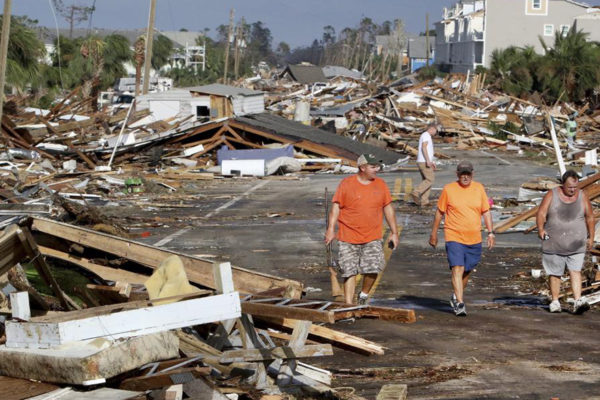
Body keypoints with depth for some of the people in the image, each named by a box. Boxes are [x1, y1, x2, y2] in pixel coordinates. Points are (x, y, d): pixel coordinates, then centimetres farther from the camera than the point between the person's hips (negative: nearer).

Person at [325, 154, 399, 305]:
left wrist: (394, 232, 11)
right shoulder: (346, 184, -2)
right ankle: (349, 305, 8)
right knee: (349, 272, 0)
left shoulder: (381, 184, 7)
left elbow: (388, 208, 13)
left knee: (373, 269, -11)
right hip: (348, 237, -2)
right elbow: (336, 207, -5)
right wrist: (331, 228, -16)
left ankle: (364, 294, 16)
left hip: (372, 238, 2)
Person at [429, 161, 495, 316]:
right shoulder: (448, 189, -2)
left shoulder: (479, 188, 6)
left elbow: (486, 212, 10)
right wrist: (433, 234, 9)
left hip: (474, 239, 4)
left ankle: (456, 296, 34)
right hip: (454, 237, -4)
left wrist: (490, 232, 2)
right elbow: (439, 212, 6)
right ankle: (460, 303, -19)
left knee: (467, 270, 13)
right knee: (457, 269, -16)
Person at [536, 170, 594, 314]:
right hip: (554, 243, 0)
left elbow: (589, 217, 11)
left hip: (576, 245, 0)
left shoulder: (582, 196, 3)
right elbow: (541, 214, -8)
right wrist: (541, 229, -23)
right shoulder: (552, 195, -2)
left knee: (575, 271, -11)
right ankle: (555, 302, 17)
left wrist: (591, 237, 12)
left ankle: (578, 302, -18)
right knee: (555, 274, 6)